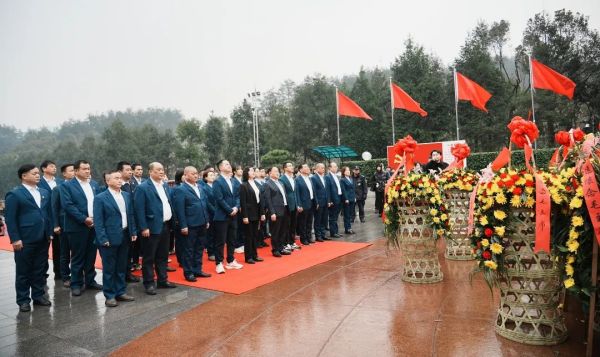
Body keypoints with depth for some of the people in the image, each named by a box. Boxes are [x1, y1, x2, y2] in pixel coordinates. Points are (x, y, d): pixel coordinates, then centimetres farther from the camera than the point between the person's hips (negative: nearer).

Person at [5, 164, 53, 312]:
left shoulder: (45, 193, 12)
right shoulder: (14, 194, -6)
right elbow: (10, 219, -9)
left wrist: (50, 233, 10)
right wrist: (15, 239, -13)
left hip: (42, 239, 5)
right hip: (25, 240, -5)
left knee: (40, 270, 13)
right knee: (23, 271, 7)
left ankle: (38, 295, 25)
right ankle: (23, 300, 17)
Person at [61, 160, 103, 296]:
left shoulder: (94, 184, 12)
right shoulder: (68, 185, -4)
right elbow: (67, 205, -13)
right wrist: (84, 219, -17)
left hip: (94, 225, 5)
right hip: (78, 226, -4)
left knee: (91, 255, 11)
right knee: (77, 257, 4)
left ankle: (90, 280, 23)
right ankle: (76, 284, 15)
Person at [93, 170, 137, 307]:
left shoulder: (127, 195, 9)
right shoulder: (100, 198, -8)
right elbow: (98, 221, -10)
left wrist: (133, 232, 6)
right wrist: (103, 239, -15)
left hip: (124, 237, 5)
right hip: (110, 238, -5)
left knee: (122, 267, 14)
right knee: (109, 269, 5)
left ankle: (121, 292, 26)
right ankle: (110, 296, 16)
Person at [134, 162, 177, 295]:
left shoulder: (166, 185, 12)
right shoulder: (142, 187, -10)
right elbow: (139, 209, -14)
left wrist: (172, 221, 10)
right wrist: (143, 228, -18)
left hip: (165, 226, 7)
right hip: (152, 227, -7)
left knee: (163, 256, 16)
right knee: (149, 258, 4)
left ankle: (162, 280, 27)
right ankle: (149, 283, 14)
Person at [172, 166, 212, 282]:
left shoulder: (200, 187, 12)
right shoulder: (180, 190, -10)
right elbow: (179, 209, -14)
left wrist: (207, 220, 12)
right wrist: (183, 226, -17)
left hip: (201, 224, 7)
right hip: (190, 225, -7)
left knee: (199, 249, 14)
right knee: (188, 250, 4)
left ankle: (197, 270, 26)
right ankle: (188, 273, 15)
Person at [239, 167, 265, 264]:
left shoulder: (256, 184, 12)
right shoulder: (244, 185, -9)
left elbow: (260, 199, 12)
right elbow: (243, 202, -13)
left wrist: (262, 213, 7)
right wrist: (245, 216, -17)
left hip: (257, 214, 7)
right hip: (249, 214, -6)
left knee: (255, 235, 13)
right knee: (248, 236, 2)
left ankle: (254, 255, 23)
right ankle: (248, 257, 11)